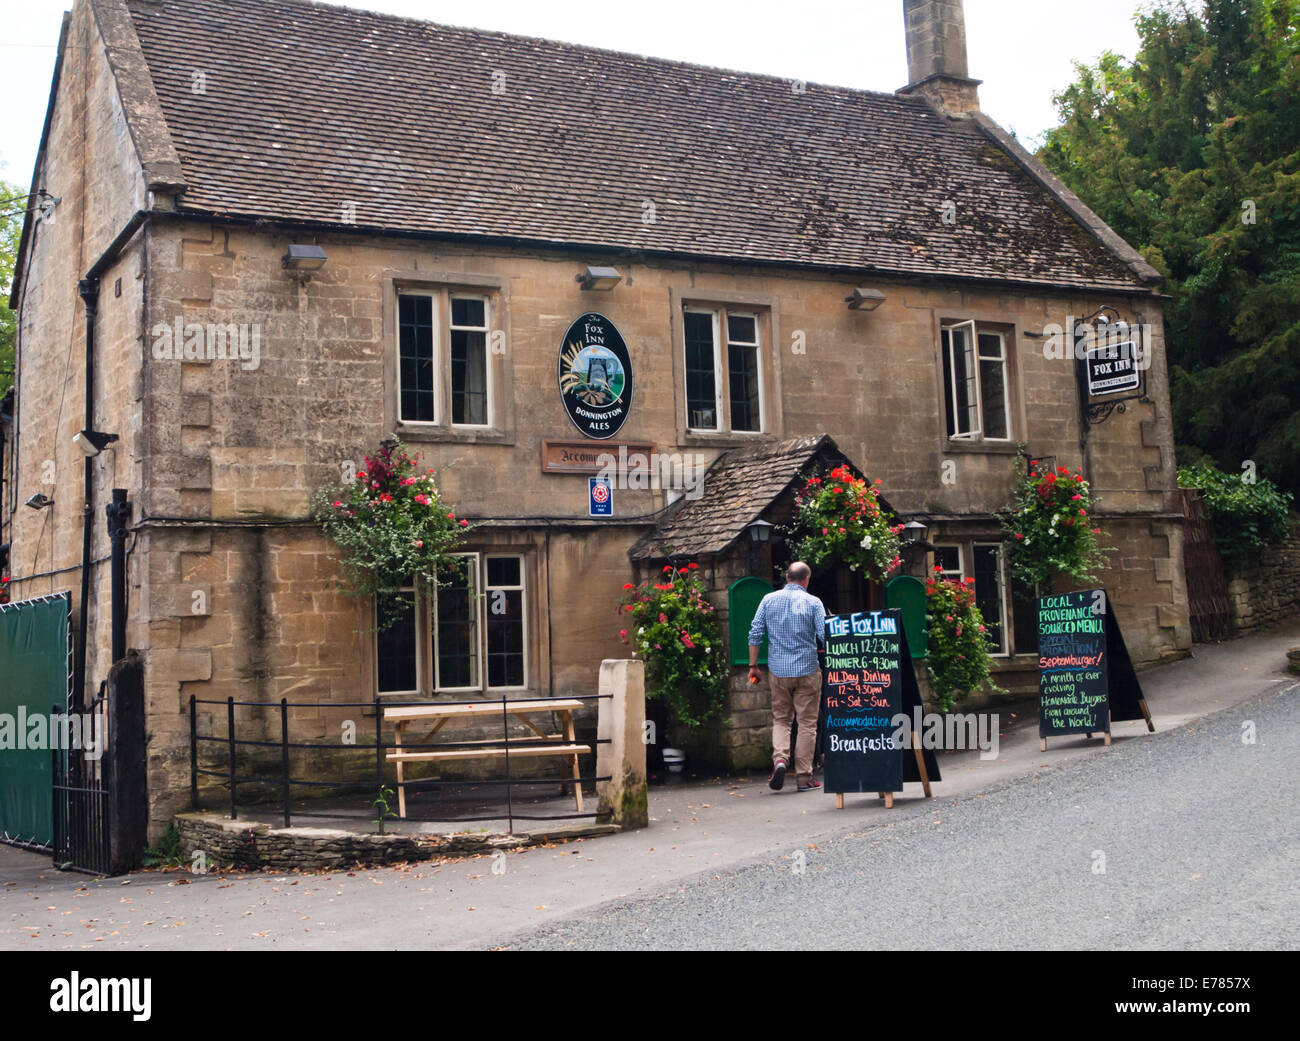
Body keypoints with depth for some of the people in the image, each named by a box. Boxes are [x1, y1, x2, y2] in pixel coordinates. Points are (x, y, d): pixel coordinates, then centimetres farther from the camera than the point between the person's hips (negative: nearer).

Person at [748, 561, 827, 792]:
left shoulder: (768, 600, 4)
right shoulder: (813, 602, -4)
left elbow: (755, 634, 3)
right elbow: (825, 636, -7)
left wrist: (753, 665, 10)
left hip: (778, 670, 2)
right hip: (807, 669, -2)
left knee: (780, 719, 14)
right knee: (807, 723, 5)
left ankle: (780, 759, -10)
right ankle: (804, 777, 7)